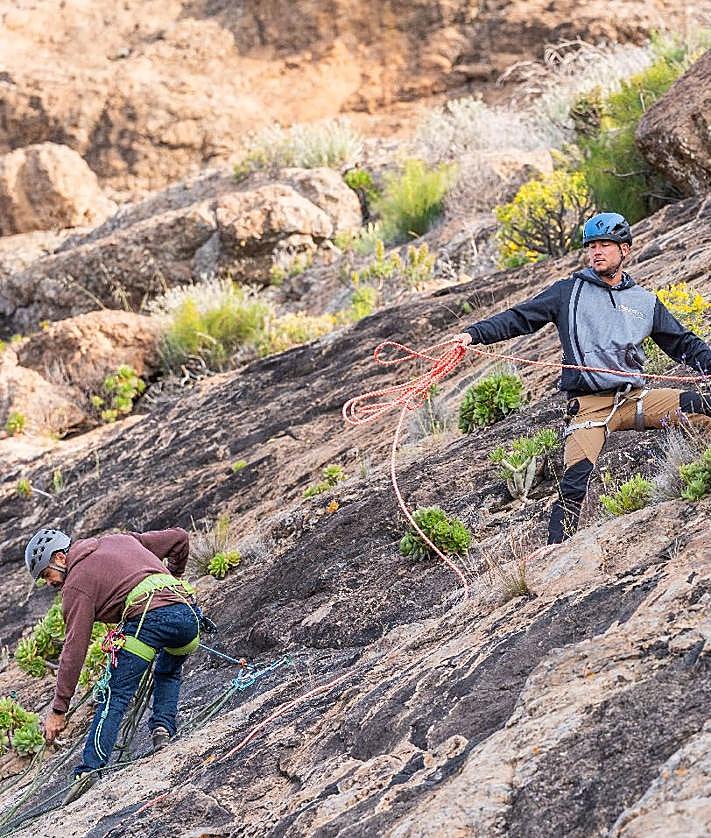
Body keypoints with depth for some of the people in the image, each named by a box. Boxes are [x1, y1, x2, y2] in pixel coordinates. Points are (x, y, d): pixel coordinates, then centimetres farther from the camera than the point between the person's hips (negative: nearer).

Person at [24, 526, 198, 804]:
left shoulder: (76, 584, 10)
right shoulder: (120, 540, 30)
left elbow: (74, 650, 2)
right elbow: (179, 537, 33)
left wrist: (58, 710, 3)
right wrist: (173, 577, 52)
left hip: (148, 617, -7)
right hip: (187, 612, 7)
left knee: (115, 697, -5)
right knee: (168, 673, 33)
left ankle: (90, 767, -18)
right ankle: (162, 727, 12)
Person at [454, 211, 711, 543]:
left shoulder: (645, 302, 16)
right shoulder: (569, 292, 10)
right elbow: (519, 318, 7)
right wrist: (473, 334, -6)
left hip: (634, 398, 3)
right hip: (588, 404, -2)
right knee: (574, 487, -17)